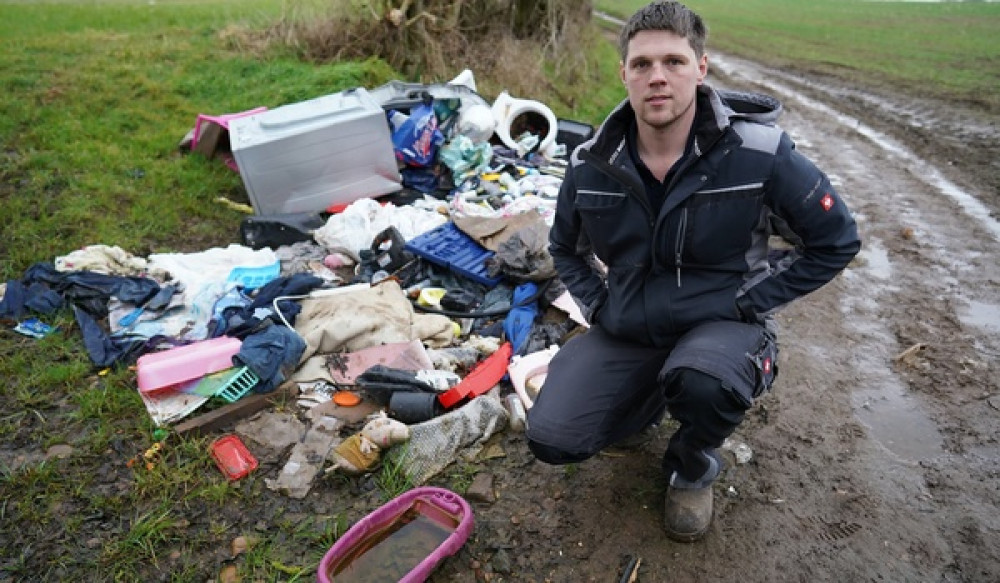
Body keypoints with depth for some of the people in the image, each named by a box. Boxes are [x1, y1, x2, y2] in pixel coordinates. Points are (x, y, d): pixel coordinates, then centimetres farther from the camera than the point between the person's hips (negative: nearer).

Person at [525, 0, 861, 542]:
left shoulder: (760, 153, -15)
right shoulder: (592, 163, -5)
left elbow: (835, 240, -4)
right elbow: (566, 247, 14)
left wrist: (745, 300, -11)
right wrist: (599, 305, 0)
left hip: (722, 322, -2)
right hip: (626, 329, 3)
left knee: (702, 379, -39)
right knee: (551, 437, -13)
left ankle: (693, 466, 1)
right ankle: (650, 398, 20)